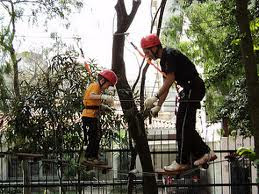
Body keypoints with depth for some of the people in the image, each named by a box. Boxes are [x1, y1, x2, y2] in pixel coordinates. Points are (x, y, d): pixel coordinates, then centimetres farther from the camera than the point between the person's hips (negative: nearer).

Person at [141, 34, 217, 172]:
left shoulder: (169, 55, -12)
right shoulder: (164, 60, 19)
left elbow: (170, 80, -19)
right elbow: (166, 85, 20)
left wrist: (155, 97, -18)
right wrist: (158, 106, 15)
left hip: (193, 87, -10)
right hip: (190, 89, 10)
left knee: (183, 125, -9)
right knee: (187, 126, 11)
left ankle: (182, 162, -6)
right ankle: (205, 152, 14)